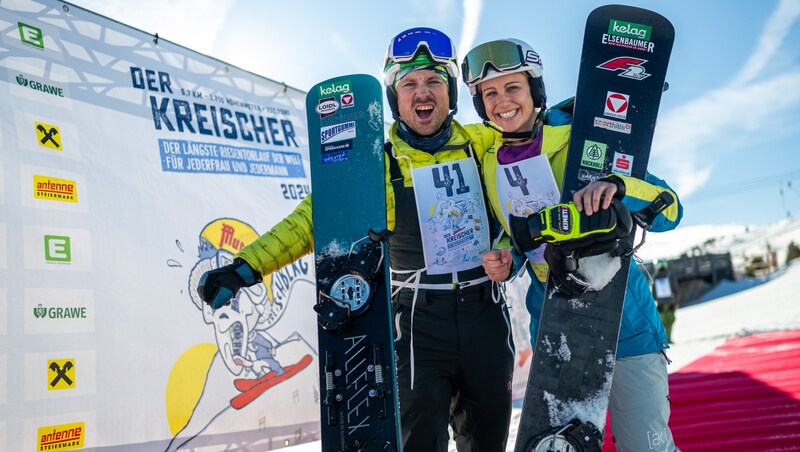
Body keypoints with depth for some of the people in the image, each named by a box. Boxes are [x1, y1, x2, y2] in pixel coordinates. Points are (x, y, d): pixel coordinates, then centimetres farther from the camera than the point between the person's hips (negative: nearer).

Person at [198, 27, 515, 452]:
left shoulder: (483, 143, 2)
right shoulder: (379, 163, -5)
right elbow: (315, 218, -11)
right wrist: (245, 267, -20)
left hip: (487, 311, 4)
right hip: (420, 319, -3)